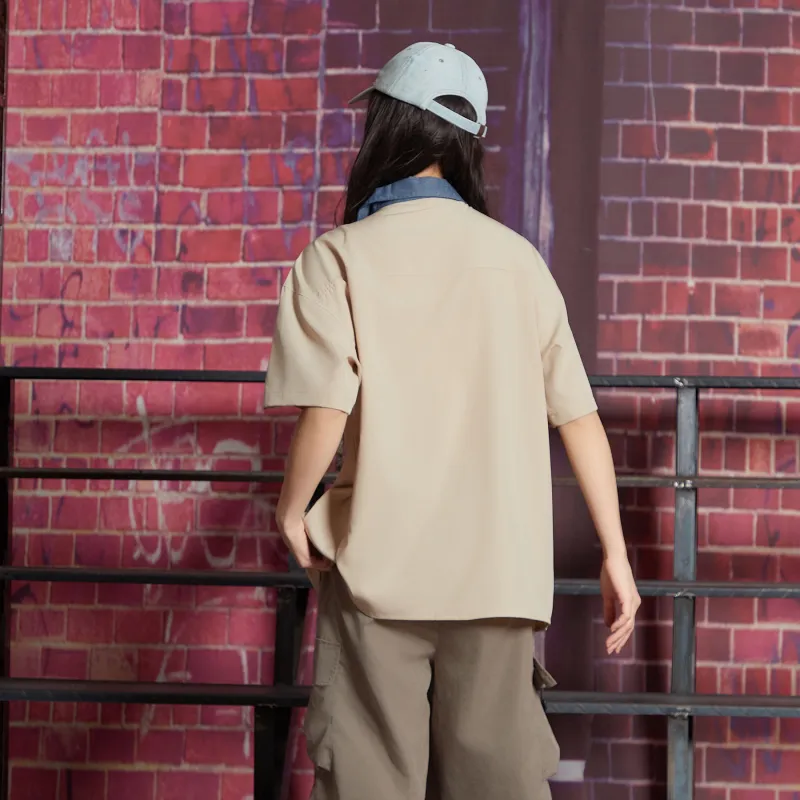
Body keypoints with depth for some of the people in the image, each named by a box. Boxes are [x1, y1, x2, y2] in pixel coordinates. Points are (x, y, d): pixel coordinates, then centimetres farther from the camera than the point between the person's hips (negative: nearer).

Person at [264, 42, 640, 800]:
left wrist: (291, 509, 3)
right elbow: (579, 416, 5)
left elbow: (326, 412, -14)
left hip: (383, 566, -3)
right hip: (499, 570, 3)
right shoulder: (517, 258, 5)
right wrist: (615, 554, 10)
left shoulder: (342, 256, -4)